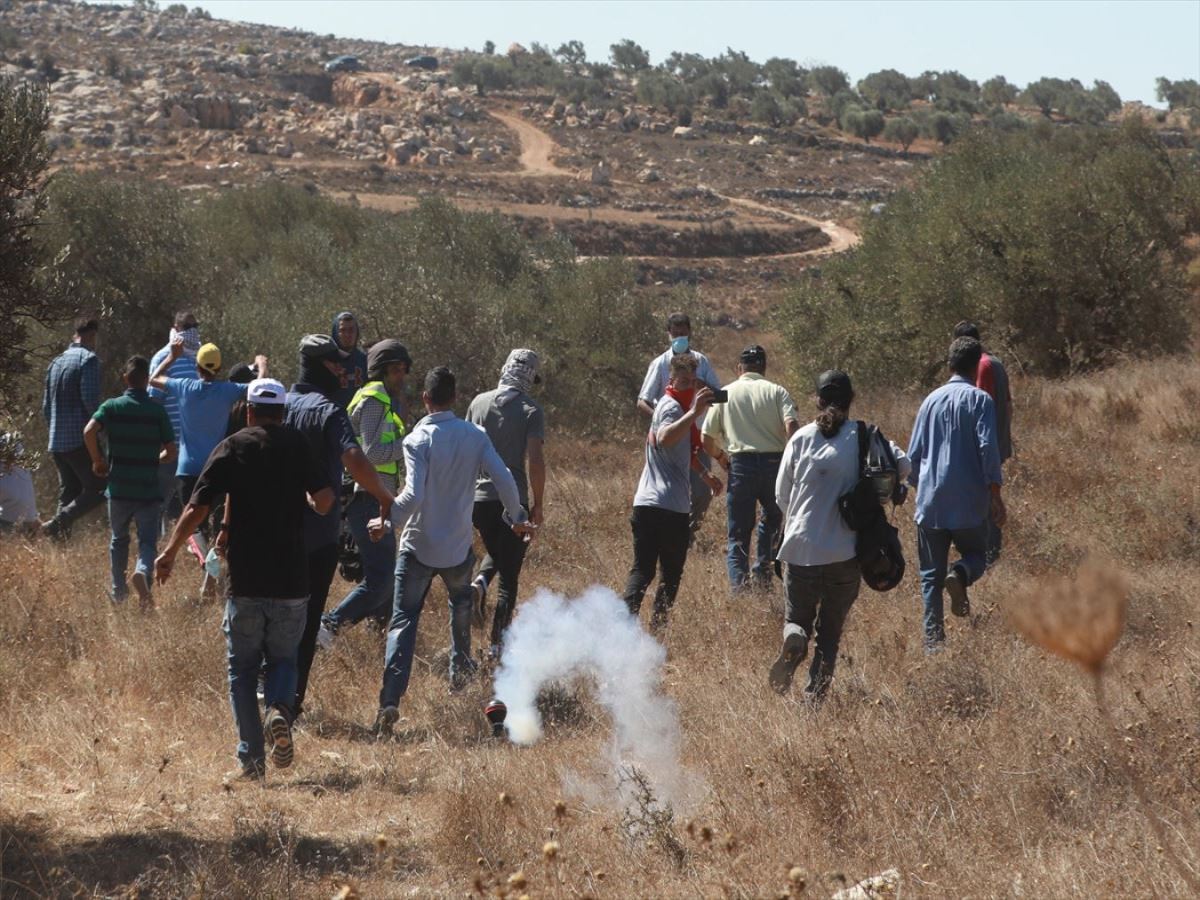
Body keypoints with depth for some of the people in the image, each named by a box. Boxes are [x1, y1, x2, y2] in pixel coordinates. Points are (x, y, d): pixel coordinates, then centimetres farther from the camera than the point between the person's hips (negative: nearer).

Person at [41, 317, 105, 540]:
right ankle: (59, 521, -23)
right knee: (98, 489, -6)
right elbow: (90, 399, -18)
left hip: (56, 443, 8)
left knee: (68, 492, 12)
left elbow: (46, 405, 19)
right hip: (80, 439, -8)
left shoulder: (56, 361, 17)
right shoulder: (88, 359, -7)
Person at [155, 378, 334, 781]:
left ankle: (251, 759, 1)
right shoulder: (299, 446, 2)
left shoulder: (232, 448, 0)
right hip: (292, 582, 1)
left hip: (246, 582, -1)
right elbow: (325, 500, -8)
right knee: (283, 659, 17)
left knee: (243, 669, 9)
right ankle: (280, 710, -14)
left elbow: (196, 509, -5)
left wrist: (170, 552, 8)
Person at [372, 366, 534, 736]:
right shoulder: (475, 437, -3)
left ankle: (390, 700, -16)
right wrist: (517, 518, 8)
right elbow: (503, 479, -8)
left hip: (418, 546, -3)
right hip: (458, 548, 3)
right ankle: (460, 667, 44)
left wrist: (387, 521, -8)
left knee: (403, 621, -2)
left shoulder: (418, 440, -15)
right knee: (461, 601, 34)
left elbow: (413, 495, -24)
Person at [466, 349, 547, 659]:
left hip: (478, 497, 4)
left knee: (496, 551, 29)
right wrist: (538, 503, -3)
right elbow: (536, 460, -14)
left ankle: (480, 582, -3)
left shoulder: (479, 403, 4)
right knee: (509, 576, 5)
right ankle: (497, 645, 1)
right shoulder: (531, 411, -8)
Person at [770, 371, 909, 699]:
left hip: (801, 549, 0)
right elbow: (902, 465, -11)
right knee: (830, 631, 12)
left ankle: (794, 639, -19)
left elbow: (781, 494, 4)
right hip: (846, 552, 0)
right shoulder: (864, 437, -2)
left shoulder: (801, 438, 0)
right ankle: (815, 694, -2)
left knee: (798, 619, 15)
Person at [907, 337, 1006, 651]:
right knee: (975, 554, 15)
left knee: (931, 574, 7)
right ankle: (960, 575, -19)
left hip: (930, 503, 3)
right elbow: (988, 448, -13)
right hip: (969, 501, -3)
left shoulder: (931, 400, 10)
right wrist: (995, 494, -9)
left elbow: (914, 454, 13)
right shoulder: (978, 400, -4)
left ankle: (933, 637, -2)